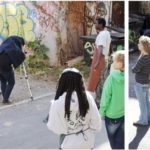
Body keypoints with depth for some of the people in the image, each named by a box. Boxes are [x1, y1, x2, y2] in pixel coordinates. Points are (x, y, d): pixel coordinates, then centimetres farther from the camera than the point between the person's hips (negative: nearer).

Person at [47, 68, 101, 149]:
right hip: (87, 142, 3)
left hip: (69, 144, -2)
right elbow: (96, 120, -9)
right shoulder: (87, 97, -17)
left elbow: (55, 128, -14)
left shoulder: (58, 103, -24)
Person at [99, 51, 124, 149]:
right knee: (121, 139, 19)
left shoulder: (112, 78, -23)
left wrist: (102, 112, 0)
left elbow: (106, 97, -15)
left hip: (112, 114, -3)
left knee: (113, 138, 22)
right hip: (125, 114, 3)